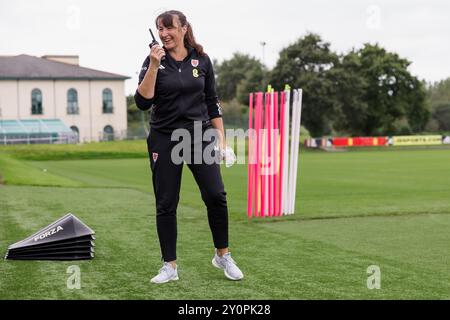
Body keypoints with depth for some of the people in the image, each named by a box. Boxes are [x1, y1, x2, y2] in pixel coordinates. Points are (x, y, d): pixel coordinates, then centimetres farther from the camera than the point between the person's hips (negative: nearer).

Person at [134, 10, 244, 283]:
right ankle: (170, 266, 13)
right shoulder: (154, 60, -1)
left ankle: (223, 255, 10)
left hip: (199, 136, 1)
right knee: (166, 205, 2)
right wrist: (154, 66, -19)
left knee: (216, 196, -9)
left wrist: (221, 139, 4)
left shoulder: (201, 60, 3)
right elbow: (143, 103, -12)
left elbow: (213, 103, 8)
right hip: (164, 140, 0)